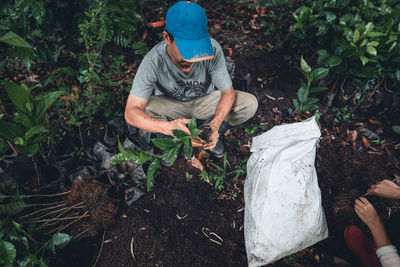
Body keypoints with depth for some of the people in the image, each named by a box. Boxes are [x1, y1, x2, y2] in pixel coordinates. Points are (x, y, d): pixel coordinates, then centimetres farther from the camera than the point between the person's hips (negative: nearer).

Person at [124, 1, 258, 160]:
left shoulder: (212, 49, -29)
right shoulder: (153, 61, -32)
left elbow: (228, 93, -20)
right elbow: (131, 113, -35)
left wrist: (215, 124, -40)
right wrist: (168, 127, -54)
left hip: (206, 100, 1)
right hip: (170, 104, -1)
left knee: (250, 104, -21)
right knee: (143, 110, -32)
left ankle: (210, 133, 5)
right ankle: (173, 140, 0)